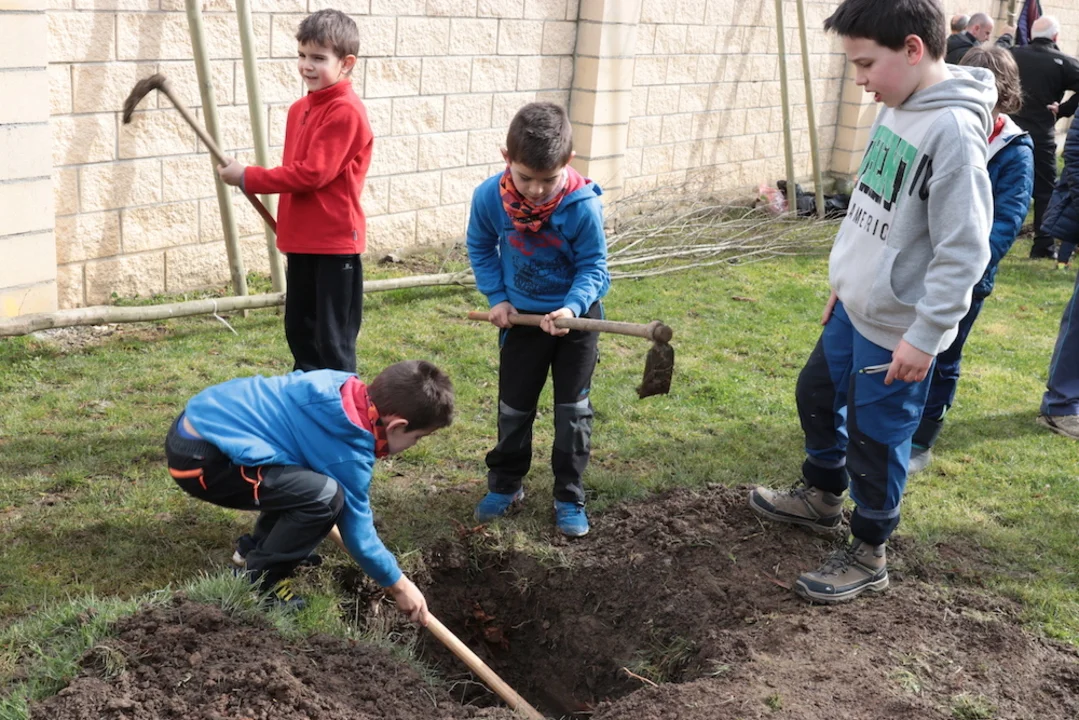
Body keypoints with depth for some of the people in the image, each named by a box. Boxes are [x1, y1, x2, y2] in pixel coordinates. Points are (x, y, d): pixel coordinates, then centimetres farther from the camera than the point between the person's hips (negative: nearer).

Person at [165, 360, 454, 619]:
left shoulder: (345, 387, 6)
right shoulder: (349, 451, -18)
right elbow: (356, 528, -7)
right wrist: (400, 586, 6)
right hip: (200, 459, -10)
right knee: (325, 496, -21)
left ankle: (263, 547, 30)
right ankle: (258, 580, -1)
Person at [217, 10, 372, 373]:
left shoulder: (345, 112, -17)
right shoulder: (300, 108, 11)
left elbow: (311, 174, -22)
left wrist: (248, 177, -14)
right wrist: (287, 228, 8)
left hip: (334, 243, -9)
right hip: (301, 241, 9)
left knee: (333, 342, -1)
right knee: (298, 330, 18)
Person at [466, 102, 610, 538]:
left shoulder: (583, 206, -27)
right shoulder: (489, 197, -20)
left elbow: (592, 266, -16)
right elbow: (481, 248, 1)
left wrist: (572, 307, -32)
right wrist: (496, 297, -6)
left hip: (575, 315, -2)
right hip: (521, 315, 2)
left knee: (573, 409, 4)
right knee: (513, 405, 13)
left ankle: (569, 498, 18)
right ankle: (505, 485, 32)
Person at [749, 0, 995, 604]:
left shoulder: (953, 130, -25)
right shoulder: (897, 110, 2)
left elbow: (964, 251, -24)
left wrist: (924, 335, -21)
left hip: (897, 329, -9)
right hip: (855, 307, 9)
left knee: (874, 440, 5)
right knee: (818, 396, 24)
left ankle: (869, 555, 25)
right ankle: (823, 496, 48)